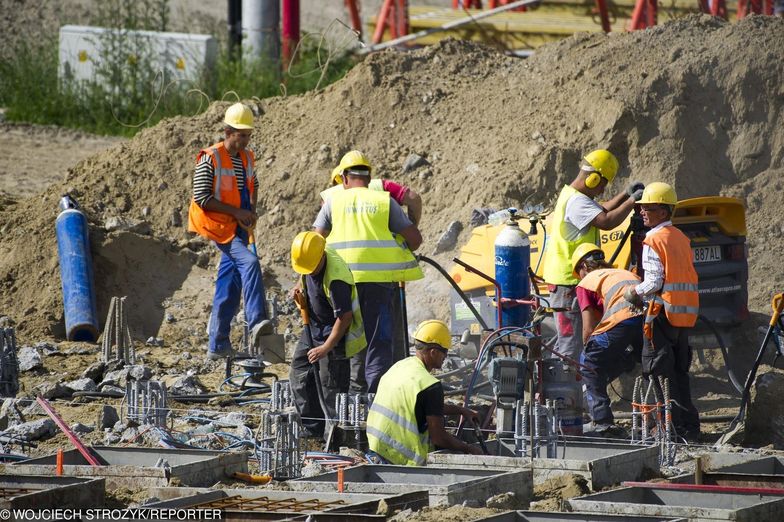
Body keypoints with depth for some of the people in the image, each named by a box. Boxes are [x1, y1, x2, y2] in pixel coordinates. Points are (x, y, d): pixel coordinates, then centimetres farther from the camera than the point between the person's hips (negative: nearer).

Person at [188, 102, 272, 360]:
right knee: (249, 262, -28)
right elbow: (201, 197, -16)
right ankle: (256, 323, -36)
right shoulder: (210, 159, -12)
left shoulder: (247, 157, 10)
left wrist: (252, 211, 10)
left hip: (239, 226, 7)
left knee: (229, 286, 8)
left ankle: (218, 345, 13)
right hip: (219, 225, -7)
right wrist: (236, 211, -17)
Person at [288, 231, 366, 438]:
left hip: (335, 331, -9)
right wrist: (301, 288, -2)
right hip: (314, 327, 9)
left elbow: (344, 317, -28)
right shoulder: (309, 256, -6)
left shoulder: (335, 277, -32)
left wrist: (326, 348, -25)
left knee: (331, 383, -7)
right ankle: (313, 429, 21)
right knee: (299, 375, 12)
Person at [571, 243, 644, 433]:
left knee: (589, 363, 12)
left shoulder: (586, 283, 21)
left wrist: (589, 351, 32)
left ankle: (602, 421, 3)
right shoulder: (625, 273, 39)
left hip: (623, 319, -5)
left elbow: (588, 329, 13)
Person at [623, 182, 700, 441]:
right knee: (679, 372, 14)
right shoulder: (681, 238, 15)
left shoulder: (653, 240, -11)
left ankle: (671, 425, -7)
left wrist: (634, 293, -1)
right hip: (685, 313, 8)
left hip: (663, 312, -8)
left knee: (659, 371, -4)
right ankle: (689, 426, 15)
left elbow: (655, 281, -18)